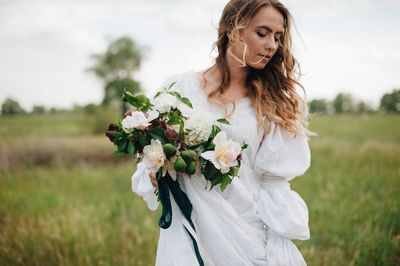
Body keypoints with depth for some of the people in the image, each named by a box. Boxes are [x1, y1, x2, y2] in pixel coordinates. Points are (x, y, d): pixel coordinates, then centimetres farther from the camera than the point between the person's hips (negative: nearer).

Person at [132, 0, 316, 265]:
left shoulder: (275, 102, 3)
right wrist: (156, 177, -16)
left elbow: (274, 186, -2)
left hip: (253, 235, 1)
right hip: (192, 234, 0)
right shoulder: (180, 89, -1)